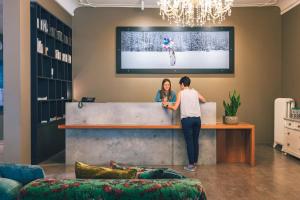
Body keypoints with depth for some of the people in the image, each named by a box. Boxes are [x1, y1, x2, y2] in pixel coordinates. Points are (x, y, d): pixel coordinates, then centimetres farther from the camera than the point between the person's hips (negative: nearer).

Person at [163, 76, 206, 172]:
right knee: (195, 141, 11)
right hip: (197, 118, 4)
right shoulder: (195, 92, 12)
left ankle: (191, 165, 4)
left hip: (187, 119, -4)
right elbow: (204, 100, 24)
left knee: (189, 142, 0)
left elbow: (175, 108, -3)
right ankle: (195, 162, 19)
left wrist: (167, 105, 13)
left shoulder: (181, 93, 2)